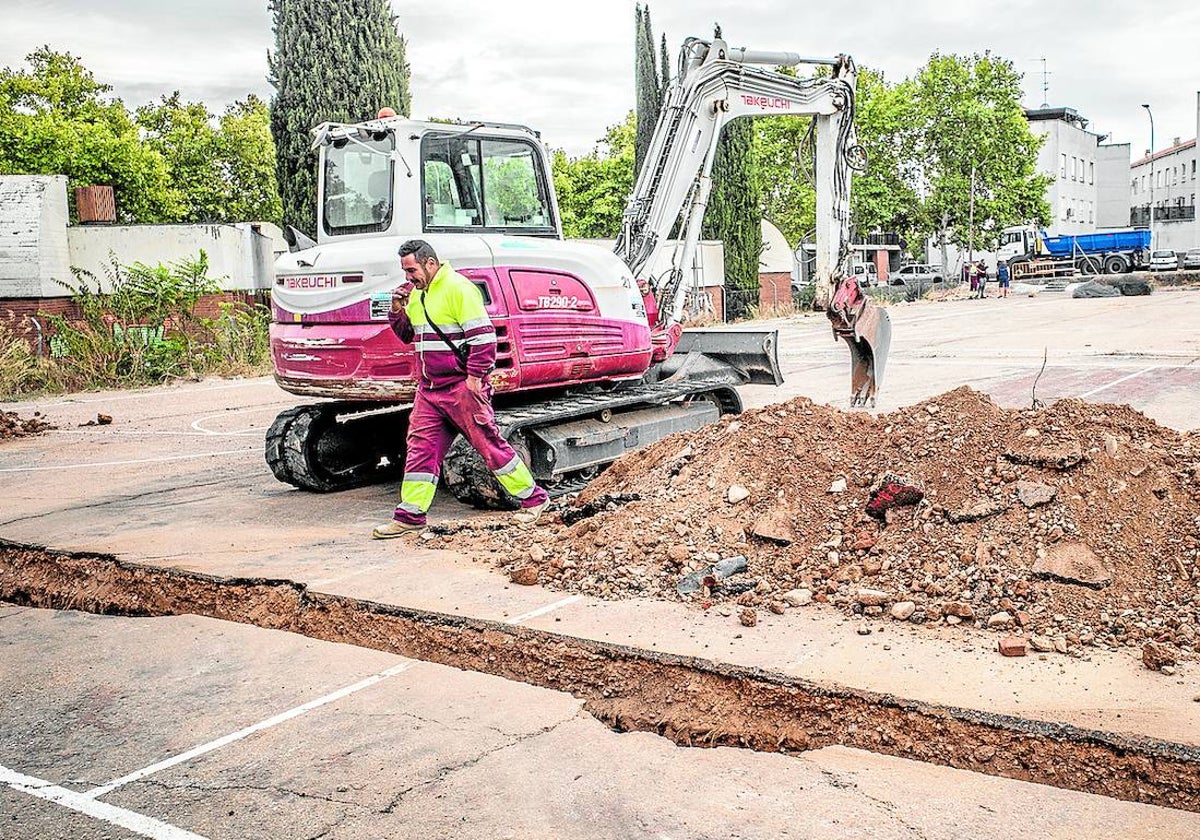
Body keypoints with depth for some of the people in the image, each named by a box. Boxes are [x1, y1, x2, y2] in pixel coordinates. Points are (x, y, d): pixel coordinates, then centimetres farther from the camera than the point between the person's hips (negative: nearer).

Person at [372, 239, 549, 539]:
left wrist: (474, 377, -19)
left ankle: (533, 498, 12)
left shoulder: (457, 288, -13)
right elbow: (408, 335, 23)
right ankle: (410, 516, 10)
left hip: (461, 387, -8)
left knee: (488, 444, -1)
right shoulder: (417, 293, 13)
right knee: (421, 447, 5)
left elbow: (483, 335, -17)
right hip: (429, 388, 8)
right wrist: (397, 310, 4)